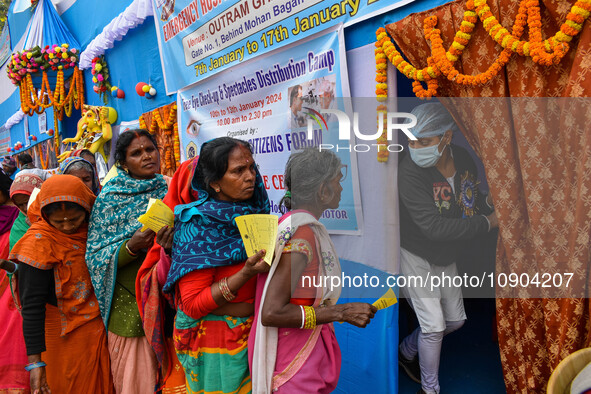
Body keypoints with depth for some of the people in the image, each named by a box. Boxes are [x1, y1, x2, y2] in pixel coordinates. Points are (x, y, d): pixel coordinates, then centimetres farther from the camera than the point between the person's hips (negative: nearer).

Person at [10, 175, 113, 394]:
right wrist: (35, 361, -23)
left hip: (99, 327, 5)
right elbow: (32, 305, -21)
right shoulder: (40, 242, -20)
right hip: (67, 335, -5)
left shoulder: (92, 229, -4)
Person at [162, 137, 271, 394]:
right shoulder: (197, 225, -18)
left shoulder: (254, 211, -1)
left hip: (254, 333, 6)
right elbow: (192, 305, -21)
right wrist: (246, 273, -30)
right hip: (213, 344, -6)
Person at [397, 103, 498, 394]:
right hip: (415, 256, -7)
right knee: (434, 325, -4)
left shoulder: (463, 159, -10)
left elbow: (472, 198, 9)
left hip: (446, 258, 7)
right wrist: (487, 223, -29)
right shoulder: (410, 172, -30)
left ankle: (406, 352, 41)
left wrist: (491, 206, -12)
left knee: (455, 319, 18)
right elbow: (433, 227, -34)